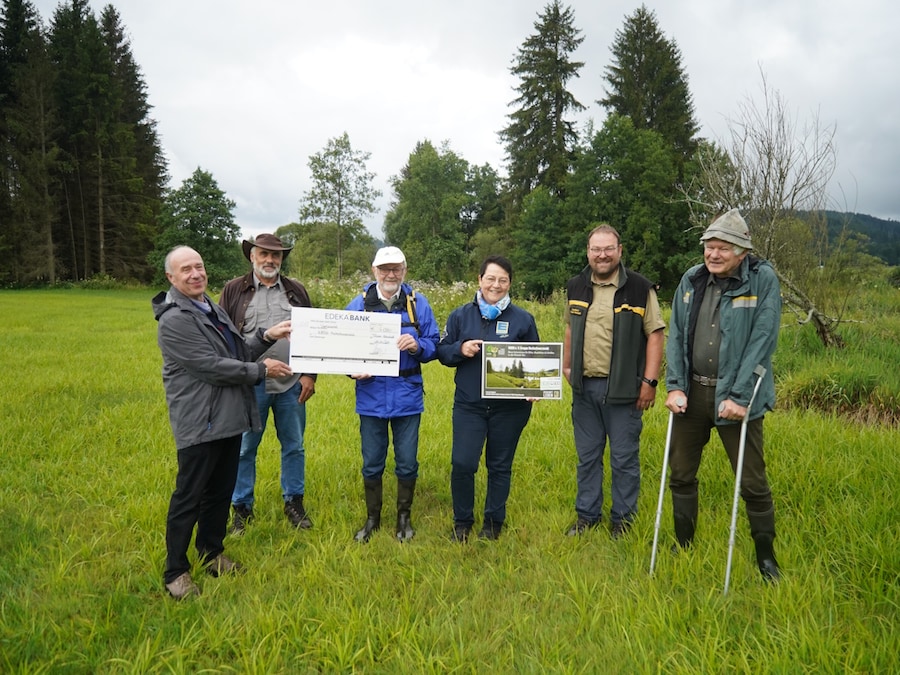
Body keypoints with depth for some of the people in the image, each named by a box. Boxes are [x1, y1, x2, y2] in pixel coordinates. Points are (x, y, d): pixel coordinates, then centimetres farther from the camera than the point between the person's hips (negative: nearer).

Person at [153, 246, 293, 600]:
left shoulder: (213, 309, 14)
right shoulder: (174, 320, -15)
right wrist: (261, 370, -12)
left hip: (229, 418, 8)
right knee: (188, 500, 4)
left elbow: (237, 353, 15)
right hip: (199, 423, -8)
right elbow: (212, 366, -20)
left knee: (220, 493, 18)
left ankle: (211, 553, 35)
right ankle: (175, 571, 19)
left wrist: (266, 336, -1)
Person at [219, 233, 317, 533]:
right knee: (244, 449, 8)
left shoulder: (297, 291, 8)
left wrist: (310, 375, 2)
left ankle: (294, 502, 27)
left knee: (294, 446, 11)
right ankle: (242, 508, 24)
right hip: (249, 385, -2)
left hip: (292, 385, 2)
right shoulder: (234, 290, 2)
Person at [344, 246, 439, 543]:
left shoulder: (418, 303, 1)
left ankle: (404, 517, 30)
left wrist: (417, 345, -20)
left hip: (407, 397, 0)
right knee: (372, 464, 12)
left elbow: (434, 346, 1)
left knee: (407, 463, 10)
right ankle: (372, 518, 32)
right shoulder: (358, 304, 1)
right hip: (371, 396, 0)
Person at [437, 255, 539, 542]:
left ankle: (493, 522, 30)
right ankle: (462, 521, 19)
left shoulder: (523, 319, 1)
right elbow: (442, 352, 6)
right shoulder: (460, 315, 2)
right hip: (468, 405, 0)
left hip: (509, 407, 0)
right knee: (462, 464, -4)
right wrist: (461, 349, -15)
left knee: (500, 466, 11)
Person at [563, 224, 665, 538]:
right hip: (584, 387, 4)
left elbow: (655, 334, -7)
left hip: (623, 389, -4)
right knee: (587, 457, 14)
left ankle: (622, 518, 22)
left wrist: (649, 381, -12)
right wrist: (566, 366, 17)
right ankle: (587, 514, 28)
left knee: (624, 459, 6)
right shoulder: (576, 287, 8)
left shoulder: (640, 288, -6)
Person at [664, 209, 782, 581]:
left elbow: (762, 342, -13)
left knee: (753, 482, 5)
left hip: (736, 396, -4)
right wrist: (675, 386, -5)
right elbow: (676, 336, 4)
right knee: (680, 475, 13)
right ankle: (683, 549, 32)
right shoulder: (691, 280, 4)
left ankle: (766, 557, 27)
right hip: (692, 392, 4)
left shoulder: (763, 280, -8)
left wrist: (738, 397, -17)